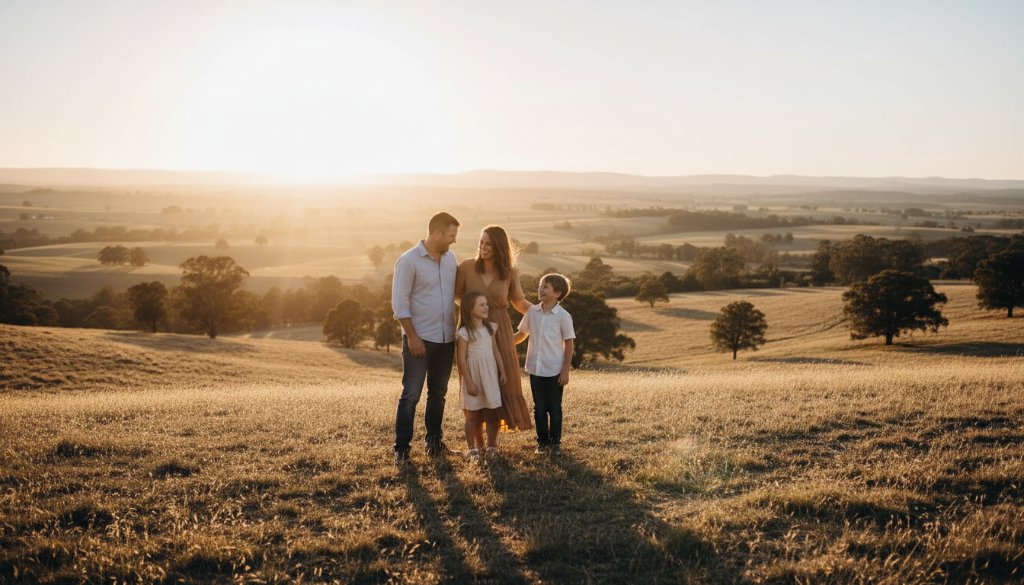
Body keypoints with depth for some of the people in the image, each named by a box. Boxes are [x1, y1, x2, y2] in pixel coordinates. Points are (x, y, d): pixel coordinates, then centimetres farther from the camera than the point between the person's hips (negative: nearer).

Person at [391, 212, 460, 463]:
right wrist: (412, 336, -15)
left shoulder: (450, 258, 7)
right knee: (411, 395, -2)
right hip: (419, 339, -6)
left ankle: (434, 439, 29)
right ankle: (401, 447, 7)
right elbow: (399, 303, -13)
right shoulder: (408, 261, -12)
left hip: (446, 338, 6)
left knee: (438, 393, 15)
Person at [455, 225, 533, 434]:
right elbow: (454, 295, 2)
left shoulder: (510, 272, 0)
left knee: (500, 381, 0)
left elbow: (520, 303, 10)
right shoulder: (467, 266, -5)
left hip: (499, 332, 1)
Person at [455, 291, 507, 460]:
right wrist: (469, 382, -15)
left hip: (491, 376, 5)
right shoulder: (464, 333, -11)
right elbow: (461, 359, -12)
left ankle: (491, 446, 17)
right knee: (473, 415, 4)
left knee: (492, 414, 6)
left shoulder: (489, 328, 7)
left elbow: (496, 352, 12)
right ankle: (473, 448, 14)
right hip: (474, 378, -5)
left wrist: (502, 371, 8)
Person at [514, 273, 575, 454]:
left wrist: (566, 370, -8)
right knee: (539, 408, 9)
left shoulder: (563, 316, -10)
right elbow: (522, 334, 15)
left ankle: (555, 442, 18)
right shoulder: (532, 312, 2)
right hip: (535, 369, 3)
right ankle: (542, 442, 20)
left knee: (554, 408, 6)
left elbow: (568, 344, -6)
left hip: (555, 370, -3)